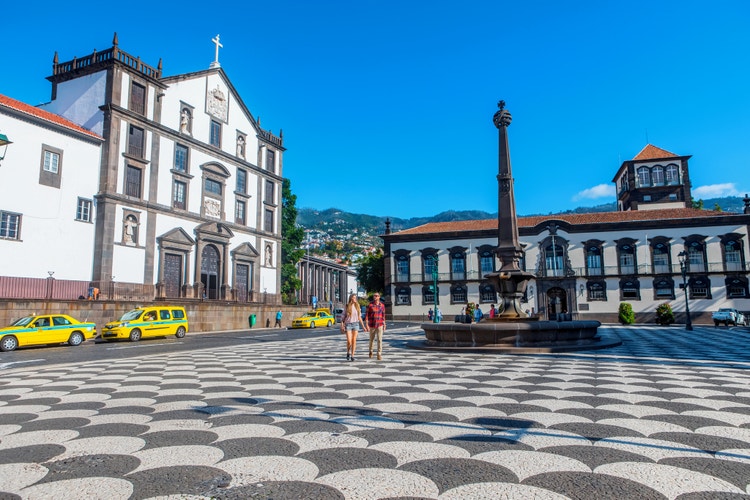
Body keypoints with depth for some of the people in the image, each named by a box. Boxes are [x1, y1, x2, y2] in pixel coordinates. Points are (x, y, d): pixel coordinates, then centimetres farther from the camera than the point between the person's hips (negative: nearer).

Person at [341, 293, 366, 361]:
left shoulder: (357, 306, 5)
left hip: (356, 324, 2)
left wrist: (363, 326, 6)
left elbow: (359, 317, 10)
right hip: (348, 324, -2)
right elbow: (343, 317, -1)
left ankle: (352, 356, 7)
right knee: (349, 341, -8)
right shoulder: (347, 306, -3)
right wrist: (342, 326, -11)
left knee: (354, 340, -1)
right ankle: (348, 353, 19)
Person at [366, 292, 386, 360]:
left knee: (379, 340, -10)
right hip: (372, 325, 0)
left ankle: (379, 355, -6)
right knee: (371, 339, 15)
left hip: (380, 325, 1)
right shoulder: (370, 305, -8)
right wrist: (367, 325, -15)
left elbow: (383, 315, 9)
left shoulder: (382, 305, 0)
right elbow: (367, 315, -8)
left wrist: (384, 325, 8)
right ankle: (370, 351, 40)